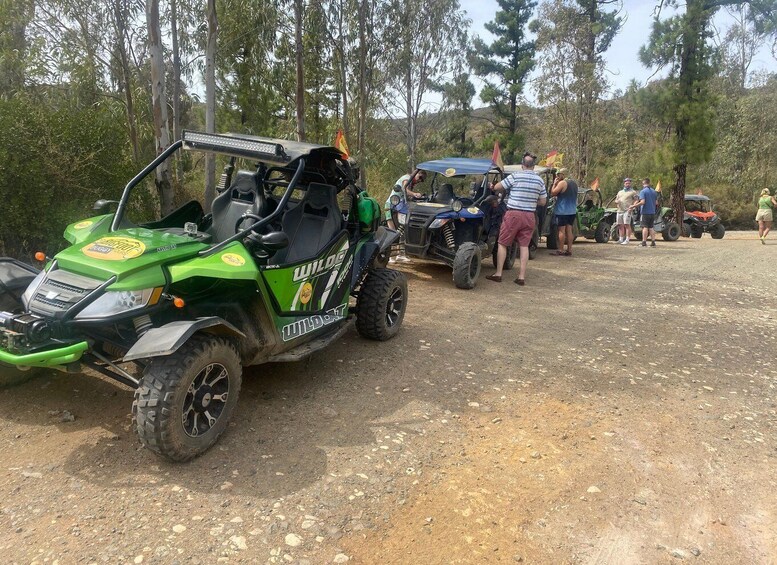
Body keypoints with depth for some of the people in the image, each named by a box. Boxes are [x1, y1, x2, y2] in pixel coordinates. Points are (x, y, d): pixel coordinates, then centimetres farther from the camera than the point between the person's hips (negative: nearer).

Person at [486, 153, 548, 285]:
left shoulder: (516, 176, -8)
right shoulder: (539, 180, 6)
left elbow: (496, 187, -3)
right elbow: (543, 201, 11)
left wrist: (493, 188, 19)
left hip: (514, 214, -4)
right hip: (530, 216, 4)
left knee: (502, 244, 6)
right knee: (524, 246, 7)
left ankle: (498, 274, 7)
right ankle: (521, 277, 7)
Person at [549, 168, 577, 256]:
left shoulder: (562, 183, -13)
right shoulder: (574, 183, 13)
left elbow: (552, 193, -15)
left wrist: (554, 184, -2)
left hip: (562, 211, -7)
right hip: (572, 211, 7)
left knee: (561, 230, -3)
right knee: (569, 230, 9)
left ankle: (560, 250, -1)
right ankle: (569, 250, 9)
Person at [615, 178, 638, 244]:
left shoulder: (633, 192, 7)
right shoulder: (620, 192, 24)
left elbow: (636, 201, -2)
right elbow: (616, 200, 25)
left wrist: (632, 207, -19)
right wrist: (617, 201, 0)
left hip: (627, 211, -5)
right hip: (619, 211, 6)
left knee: (627, 225, -10)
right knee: (620, 226, 6)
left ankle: (627, 240, -10)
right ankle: (621, 239, 12)